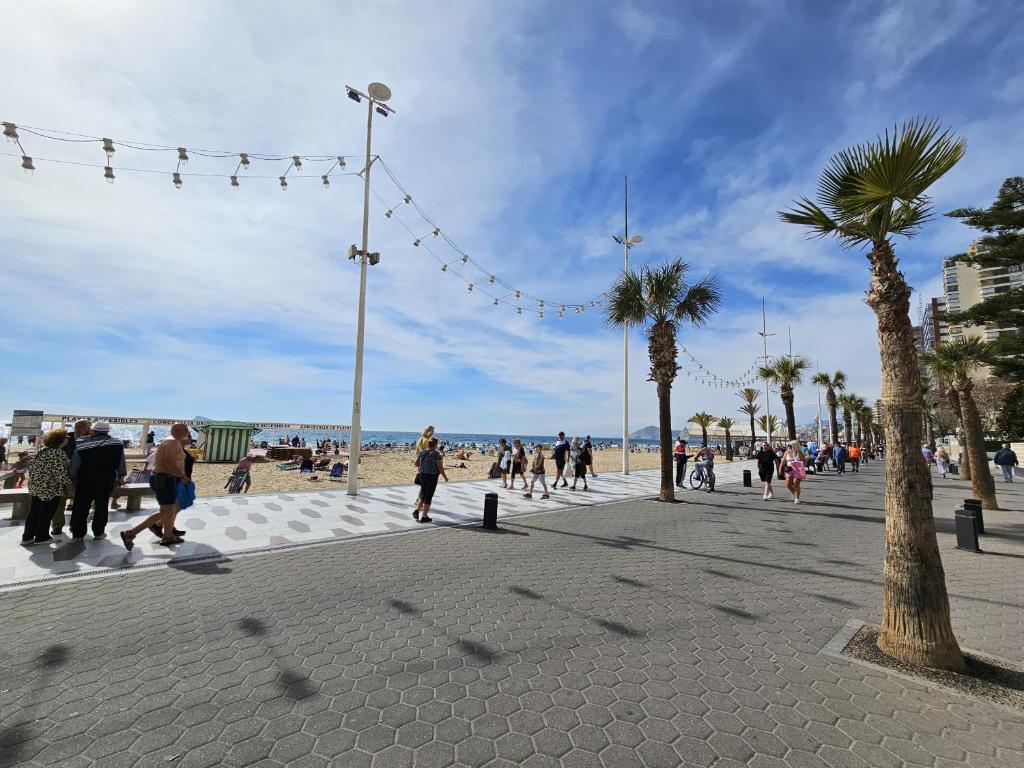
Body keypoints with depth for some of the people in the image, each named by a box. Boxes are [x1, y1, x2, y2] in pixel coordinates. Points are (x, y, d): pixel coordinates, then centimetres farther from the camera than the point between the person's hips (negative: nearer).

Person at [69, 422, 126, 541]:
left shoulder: (82, 445, -6)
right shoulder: (118, 444, -5)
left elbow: (74, 465, -2)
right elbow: (121, 463, 3)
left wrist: (73, 478, 10)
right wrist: (120, 476, 15)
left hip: (85, 480, 0)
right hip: (107, 480, 0)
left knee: (81, 506, 11)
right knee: (102, 505, 10)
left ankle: (77, 533, 18)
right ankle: (99, 532, 15)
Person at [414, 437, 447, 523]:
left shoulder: (421, 453, 0)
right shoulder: (436, 454, -16)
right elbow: (440, 468, -13)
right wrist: (445, 477, 1)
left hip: (422, 475, 5)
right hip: (432, 477, -5)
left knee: (423, 494, 23)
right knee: (428, 496, 4)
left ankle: (417, 510, 15)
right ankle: (424, 517, 10)